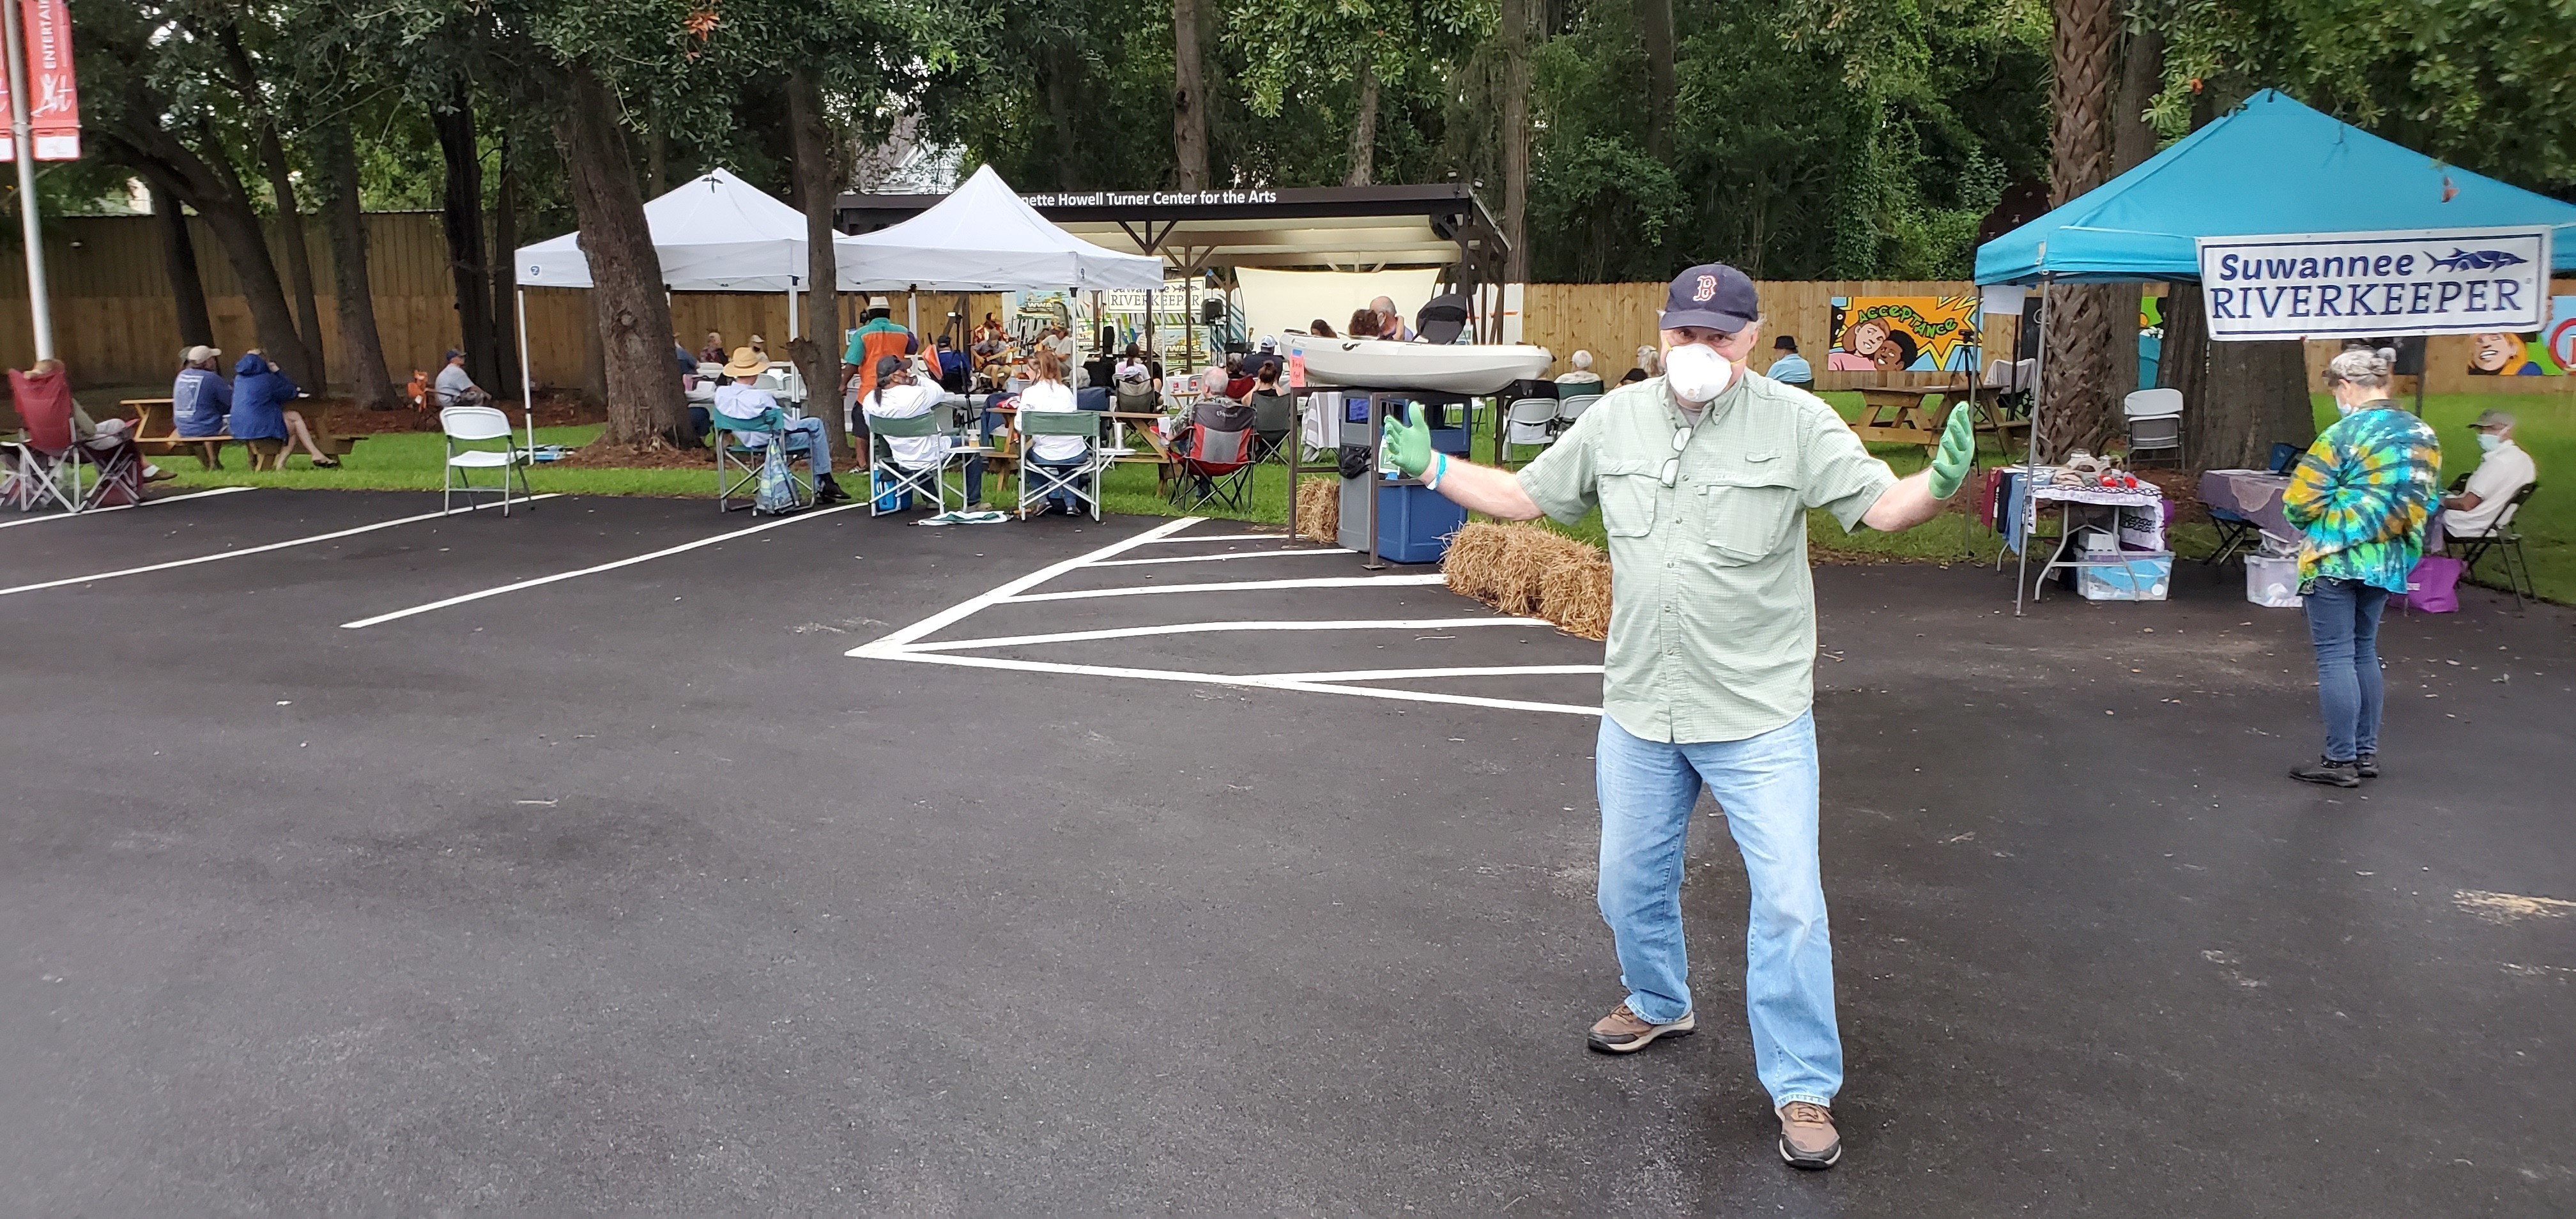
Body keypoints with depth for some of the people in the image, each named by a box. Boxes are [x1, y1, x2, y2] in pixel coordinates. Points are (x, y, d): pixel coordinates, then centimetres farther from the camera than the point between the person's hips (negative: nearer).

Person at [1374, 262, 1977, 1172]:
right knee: (1631, 883, 19)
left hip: (1758, 717, -4)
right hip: (1639, 708, 4)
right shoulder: (1615, 420, 2)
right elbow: (1523, 495, 10)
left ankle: (1804, 1089, 11)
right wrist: (1432, 468, 2)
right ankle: (1659, 1004, 47)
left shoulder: (1796, 421, -9)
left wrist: (1941, 482, -33)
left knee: (1789, 903, -6)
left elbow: (1881, 506, -13)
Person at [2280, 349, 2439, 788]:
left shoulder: (2344, 434, -15)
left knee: (2335, 657, -2)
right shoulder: (2424, 436, 7)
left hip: (2335, 559, -7)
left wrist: (2314, 529, 4)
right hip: (2387, 562, 7)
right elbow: (2423, 503, 13)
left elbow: (2301, 502, -15)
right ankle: (2366, 752, 22)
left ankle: (2341, 761, -1)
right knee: (2364, 652, 17)